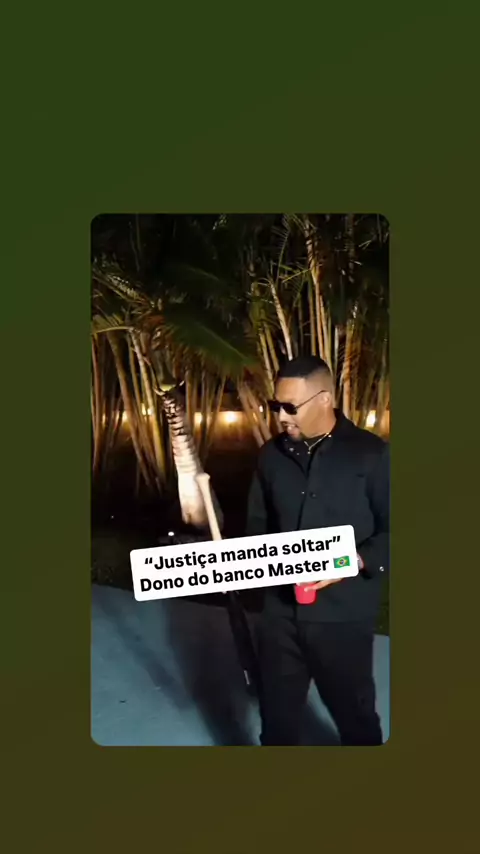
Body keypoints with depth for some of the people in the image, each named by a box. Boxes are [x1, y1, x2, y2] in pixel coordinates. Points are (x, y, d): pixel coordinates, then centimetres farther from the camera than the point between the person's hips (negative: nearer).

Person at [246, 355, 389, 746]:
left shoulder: (371, 454, -9)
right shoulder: (272, 455, 4)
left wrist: (354, 562, -21)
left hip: (343, 615, -3)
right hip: (281, 610, 4)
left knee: (354, 713, 16)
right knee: (277, 714, 18)